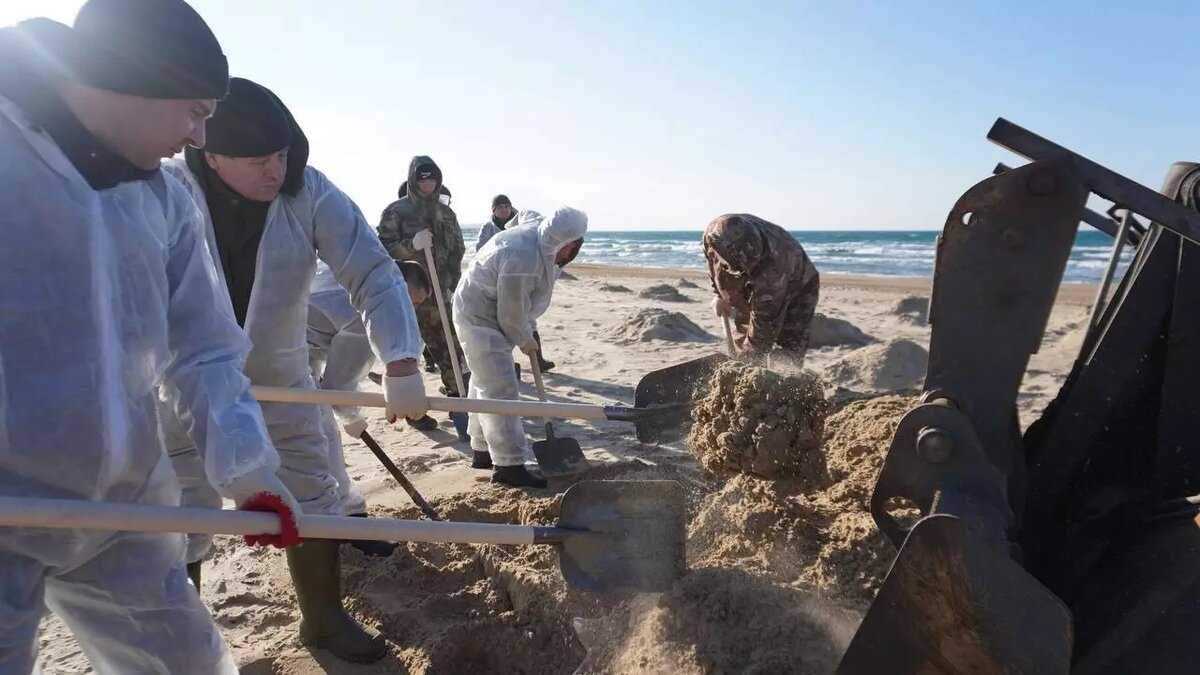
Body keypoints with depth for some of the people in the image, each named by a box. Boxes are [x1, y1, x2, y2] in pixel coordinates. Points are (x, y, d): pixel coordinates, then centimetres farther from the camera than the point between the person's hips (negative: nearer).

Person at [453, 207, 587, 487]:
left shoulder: (539, 232, -6)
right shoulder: (522, 261, -35)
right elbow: (512, 314, -26)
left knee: (485, 384, 18)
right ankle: (508, 466, -10)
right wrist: (525, 341, -5)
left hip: (487, 313, 11)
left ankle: (483, 451, 31)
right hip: (480, 318, -10)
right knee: (500, 389, -13)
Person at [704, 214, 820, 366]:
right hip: (753, 292, 6)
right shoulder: (714, 235, -28)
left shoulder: (773, 264, -44)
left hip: (795, 289, -5)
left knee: (788, 359, -15)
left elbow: (765, 322, -38)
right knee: (742, 346, 1)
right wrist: (719, 294, 2)